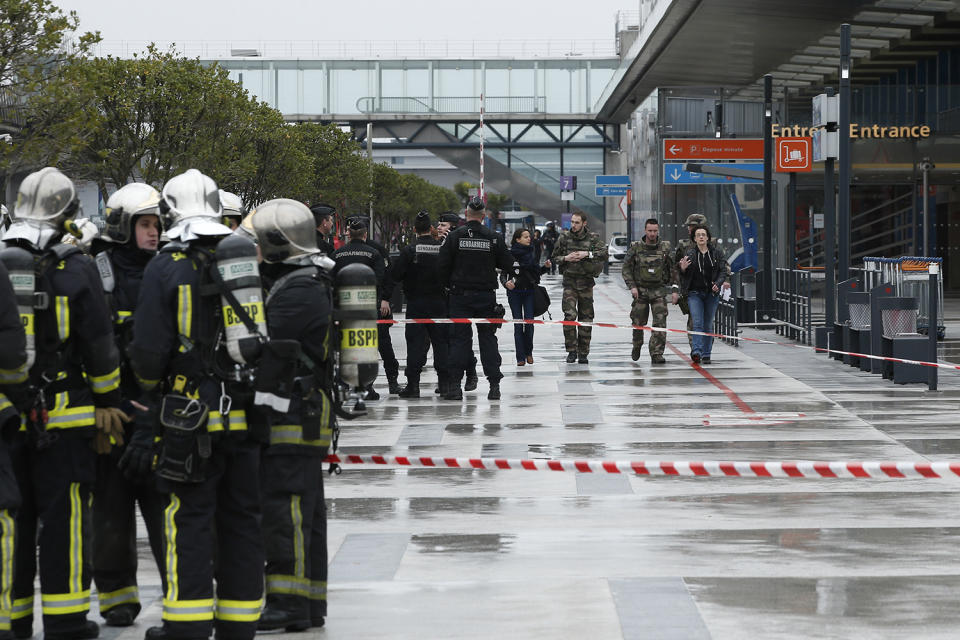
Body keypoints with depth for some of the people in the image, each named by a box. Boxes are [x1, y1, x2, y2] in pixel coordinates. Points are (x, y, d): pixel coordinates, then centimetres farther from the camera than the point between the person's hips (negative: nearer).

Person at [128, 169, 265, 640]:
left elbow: (149, 352, -8)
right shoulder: (248, 260, 7)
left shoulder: (167, 268, -6)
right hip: (246, 418, 4)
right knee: (241, 516, 10)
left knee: (189, 517, 1)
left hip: (192, 414, -4)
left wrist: (150, 389, 11)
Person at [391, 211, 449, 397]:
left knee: (415, 342, -1)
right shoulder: (442, 248, -2)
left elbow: (396, 274, -13)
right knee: (440, 342, 9)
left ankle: (413, 384, -5)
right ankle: (445, 382, 10)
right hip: (438, 302, 2)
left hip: (416, 303, -2)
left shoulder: (410, 249, -10)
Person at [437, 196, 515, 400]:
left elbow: (443, 266, -4)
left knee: (459, 338, 3)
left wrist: (447, 285, 11)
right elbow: (508, 264, 4)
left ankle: (454, 385, -2)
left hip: (460, 295, -1)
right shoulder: (494, 238, -2)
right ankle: (494, 385, 4)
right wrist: (511, 280, 25)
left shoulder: (454, 236, -4)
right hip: (486, 295, 1)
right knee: (488, 338, 7)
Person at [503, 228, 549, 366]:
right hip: (515, 292, -3)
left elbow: (537, 271, 14)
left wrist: (545, 267, -1)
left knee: (529, 322, -4)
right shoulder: (510, 254, -5)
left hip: (529, 291, 3)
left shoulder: (531, 253, 8)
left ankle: (528, 352, 16)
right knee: (518, 324, -1)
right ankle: (520, 357, 2)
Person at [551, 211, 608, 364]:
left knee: (586, 318, 4)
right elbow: (554, 257, 11)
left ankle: (583, 353, 13)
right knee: (570, 315, -15)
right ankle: (571, 350, -6)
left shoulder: (593, 238, 0)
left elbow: (604, 253, -11)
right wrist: (565, 258, -8)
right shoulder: (564, 238, 4)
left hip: (586, 283, 0)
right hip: (569, 282, 0)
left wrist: (587, 254, -20)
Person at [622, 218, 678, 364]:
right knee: (638, 323, 6)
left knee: (660, 322, -12)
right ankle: (637, 347, 32)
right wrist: (632, 286, -7)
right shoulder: (636, 248, 2)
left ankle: (657, 354, -11)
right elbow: (626, 269, 4)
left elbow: (673, 270, 6)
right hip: (640, 290, 0)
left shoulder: (665, 248, 4)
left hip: (658, 290, 0)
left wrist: (675, 289, -1)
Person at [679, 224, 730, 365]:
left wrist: (718, 283, -16)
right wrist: (683, 269, -16)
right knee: (697, 323, -14)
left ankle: (706, 354, 12)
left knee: (708, 325, 5)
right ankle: (697, 351, -23)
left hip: (712, 293, 1)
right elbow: (684, 277, 6)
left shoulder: (716, 252, 2)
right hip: (695, 293, -1)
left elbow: (723, 270, 1)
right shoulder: (690, 254, 1)